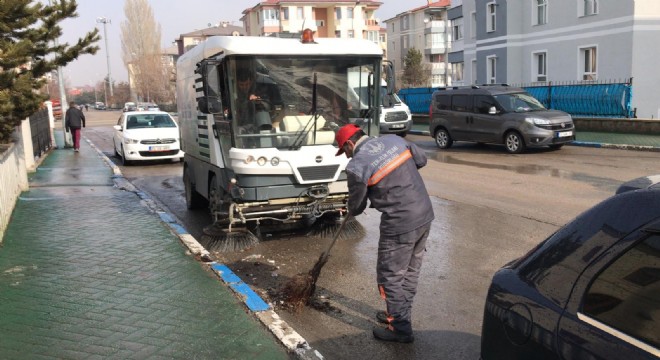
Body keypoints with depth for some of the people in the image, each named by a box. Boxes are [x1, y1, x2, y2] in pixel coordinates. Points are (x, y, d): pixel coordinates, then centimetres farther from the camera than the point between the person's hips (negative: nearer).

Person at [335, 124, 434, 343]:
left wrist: (352, 211, 22)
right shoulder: (394, 139, 4)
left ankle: (400, 329, 20)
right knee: (410, 271, 20)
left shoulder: (356, 166, -13)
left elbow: (356, 206, 0)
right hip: (425, 215, 8)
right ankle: (399, 314, 37)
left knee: (390, 276, 9)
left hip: (400, 226, -8)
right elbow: (421, 160, 16)